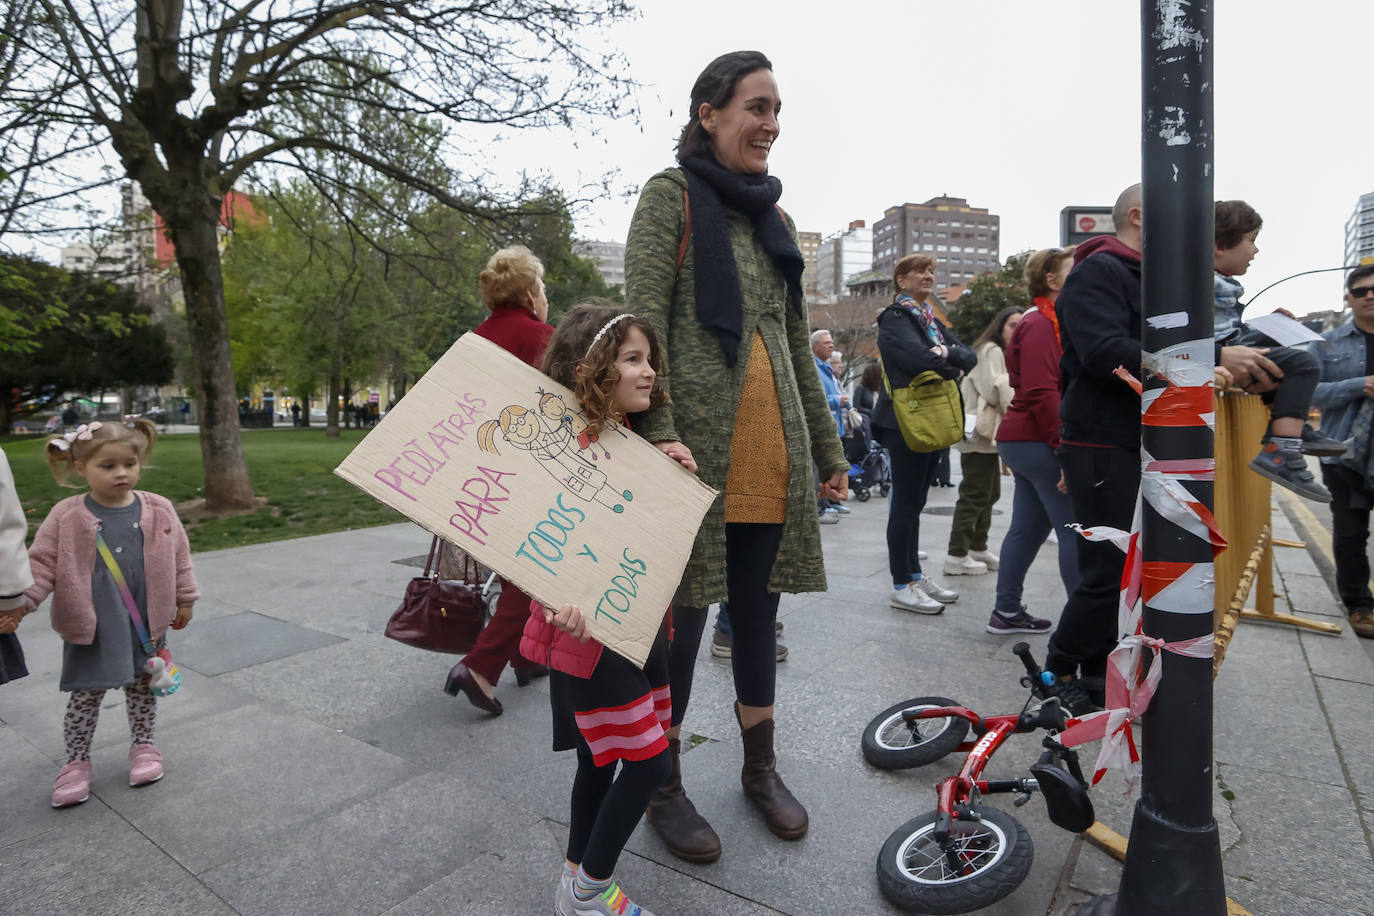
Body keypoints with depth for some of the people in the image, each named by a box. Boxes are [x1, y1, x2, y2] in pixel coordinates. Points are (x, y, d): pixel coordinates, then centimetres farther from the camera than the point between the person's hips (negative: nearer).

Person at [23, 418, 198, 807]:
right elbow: (42, 564, -7)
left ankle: (143, 745, 35)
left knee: (142, 687, 17)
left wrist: (184, 600, 6)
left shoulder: (158, 511, -5)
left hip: (146, 623, 2)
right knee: (84, 695, 9)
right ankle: (76, 761, 28)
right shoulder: (67, 517, -11)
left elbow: (179, 558, 3)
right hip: (93, 626, -2)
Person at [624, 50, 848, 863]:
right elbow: (644, 323, -10)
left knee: (758, 612, 14)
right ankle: (665, 788, 22)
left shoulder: (774, 217, 19)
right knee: (681, 617, 2)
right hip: (697, 445, -6)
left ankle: (761, 767, 32)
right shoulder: (671, 195, 2)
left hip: (772, 452, 6)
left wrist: (828, 447, 17)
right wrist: (658, 432, -23)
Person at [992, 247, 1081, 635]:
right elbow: (1041, 393, -21)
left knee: (1028, 528, 12)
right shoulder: (1041, 324, -12)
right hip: (1039, 442, -10)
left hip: (1024, 441, 10)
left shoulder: (1050, 321, 20)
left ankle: (1007, 612, 19)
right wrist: (1066, 448, -23)